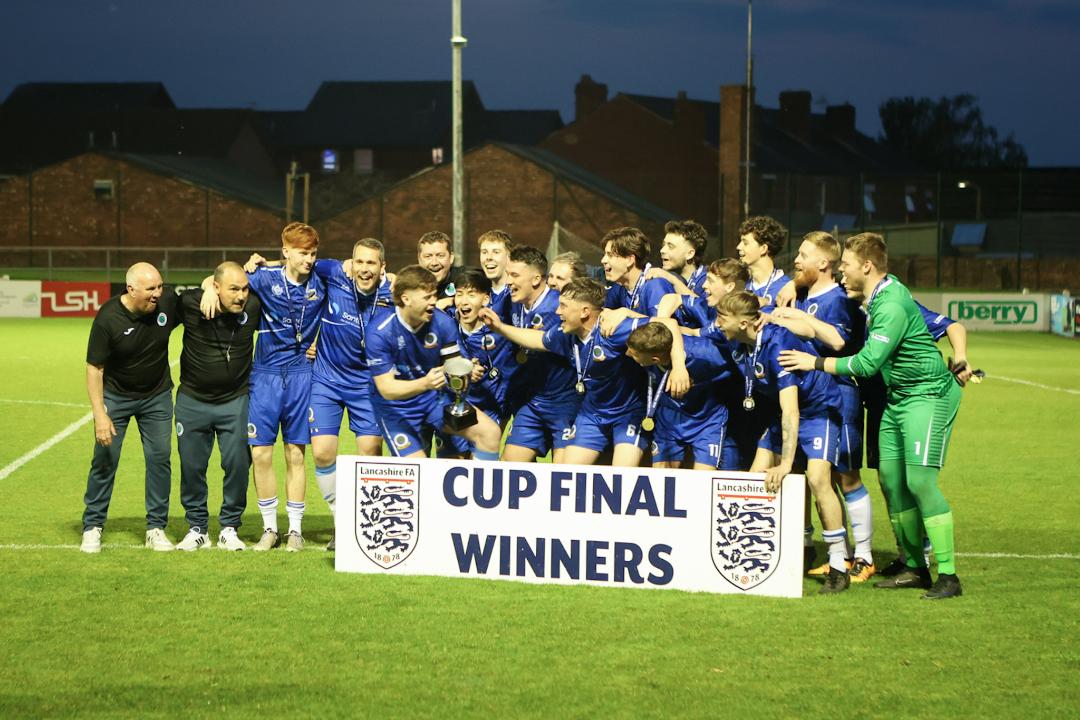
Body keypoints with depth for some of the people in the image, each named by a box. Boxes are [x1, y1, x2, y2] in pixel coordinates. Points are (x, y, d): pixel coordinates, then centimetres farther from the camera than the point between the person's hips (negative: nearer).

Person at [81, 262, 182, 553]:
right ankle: (92, 527, 11)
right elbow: (94, 368, -19)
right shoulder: (108, 318, -26)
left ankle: (156, 528, 12)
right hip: (115, 396, -3)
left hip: (157, 396, 3)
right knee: (105, 460, -1)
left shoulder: (168, 303, -17)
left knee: (159, 458, 2)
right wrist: (100, 415, -24)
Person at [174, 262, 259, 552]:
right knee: (191, 466, 6)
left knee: (237, 463, -2)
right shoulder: (190, 304, -18)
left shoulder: (253, 307, -14)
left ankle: (229, 529, 13)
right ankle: (197, 529, 21)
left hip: (235, 401, 0)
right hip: (193, 401, 0)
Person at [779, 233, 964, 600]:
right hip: (897, 399, 10)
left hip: (927, 396, -10)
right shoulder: (877, 291, 6)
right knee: (891, 480, 7)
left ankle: (948, 575, -15)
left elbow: (867, 362, -27)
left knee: (919, 480, -17)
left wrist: (816, 363, -16)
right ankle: (915, 569, 15)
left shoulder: (892, 306, -24)